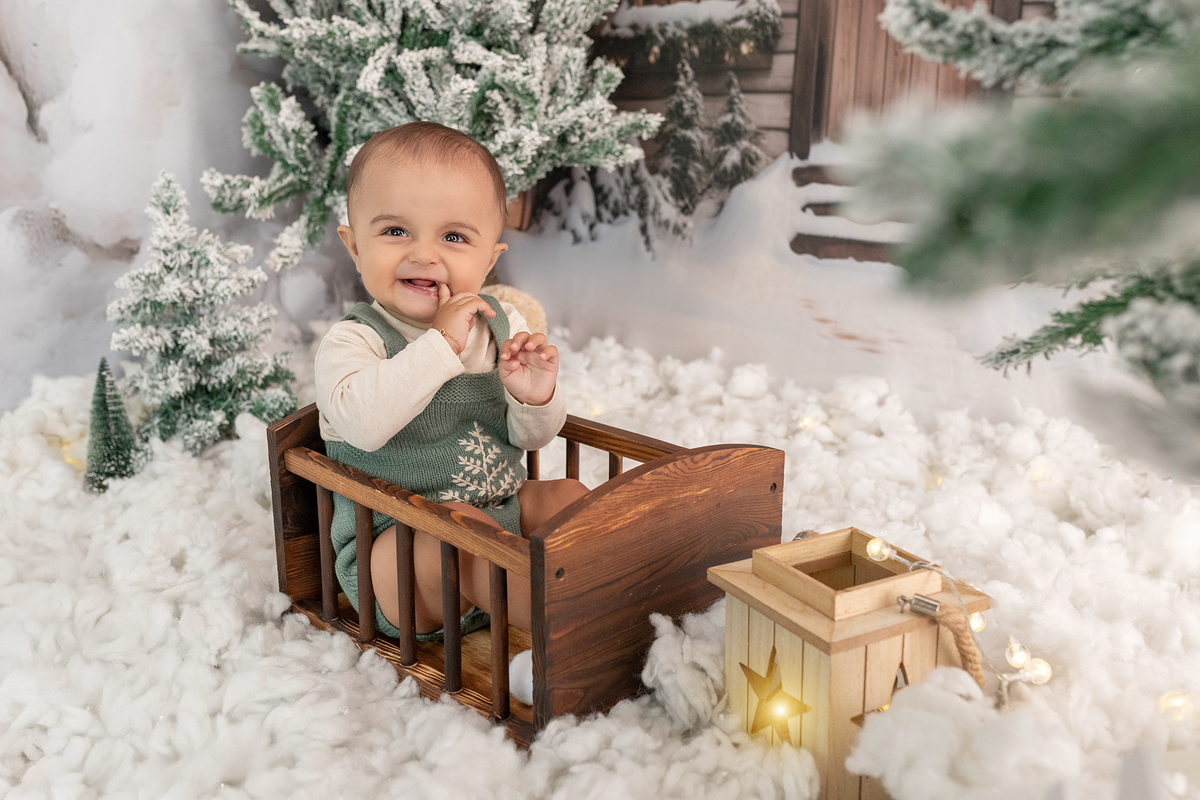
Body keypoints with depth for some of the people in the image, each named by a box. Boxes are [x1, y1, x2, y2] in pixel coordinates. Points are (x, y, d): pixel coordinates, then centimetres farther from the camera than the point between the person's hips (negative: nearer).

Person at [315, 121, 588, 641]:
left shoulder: (502, 325, 3)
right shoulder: (352, 342, -12)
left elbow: (534, 439, 6)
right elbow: (361, 422, -35)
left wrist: (535, 400, -18)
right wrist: (441, 344, -33)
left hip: (506, 512, 6)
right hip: (393, 546, -6)